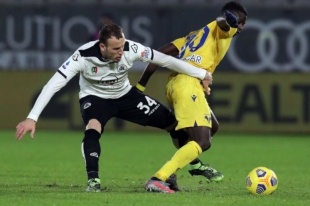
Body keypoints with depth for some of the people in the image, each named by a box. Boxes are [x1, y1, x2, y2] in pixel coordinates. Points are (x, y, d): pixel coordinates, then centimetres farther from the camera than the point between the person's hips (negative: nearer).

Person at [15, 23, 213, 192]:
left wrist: (202, 74, -14)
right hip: (95, 97, -3)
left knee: (174, 122, 3)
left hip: (125, 94, 3)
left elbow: (166, 60, -20)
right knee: (92, 129, -38)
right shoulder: (84, 56, -35)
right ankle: (93, 180, -28)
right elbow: (53, 85, -34)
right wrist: (32, 118, -39)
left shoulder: (130, 49, -30)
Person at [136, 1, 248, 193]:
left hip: (174, 84, 9)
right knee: (202, 142, -15)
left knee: (211, 126, 29)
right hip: (189, 83, -9)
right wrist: (229, 20, -42)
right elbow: (222, 22, -17)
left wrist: (141, 85, 22)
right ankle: (158, 179, -27)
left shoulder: (195, 35, 32)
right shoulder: (223, 31, 11)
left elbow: (160, 54, 24)